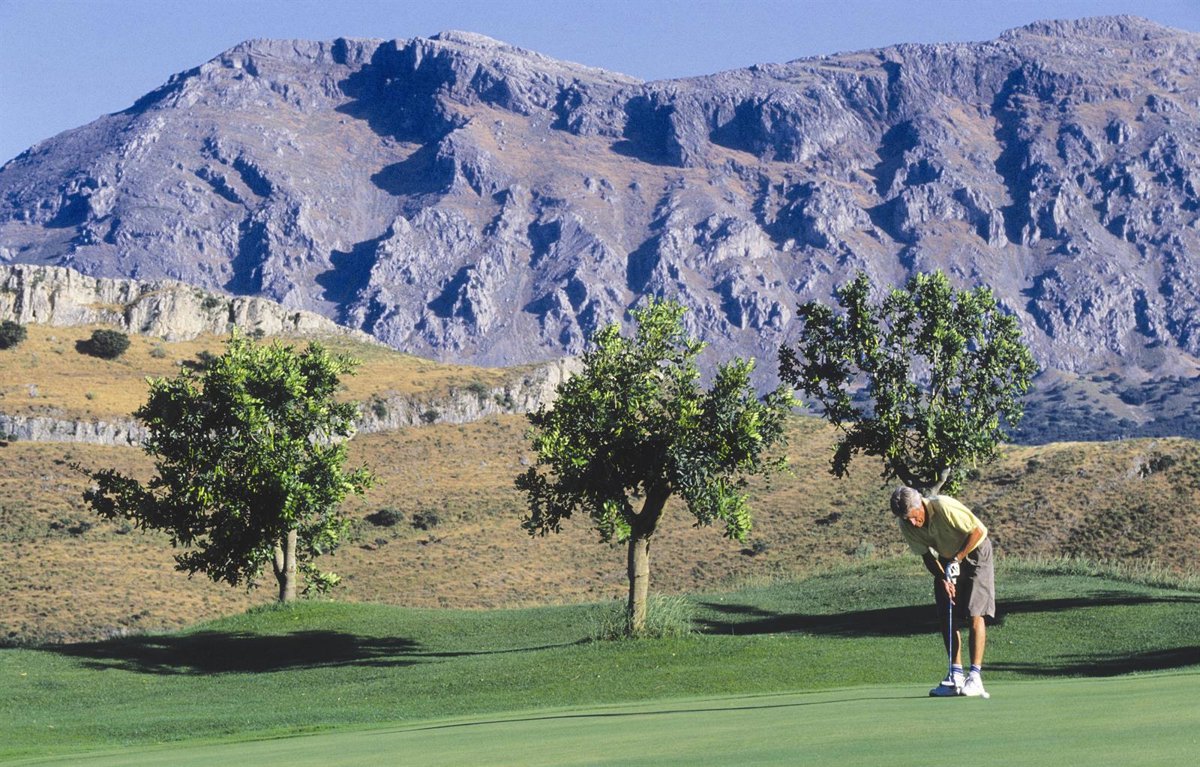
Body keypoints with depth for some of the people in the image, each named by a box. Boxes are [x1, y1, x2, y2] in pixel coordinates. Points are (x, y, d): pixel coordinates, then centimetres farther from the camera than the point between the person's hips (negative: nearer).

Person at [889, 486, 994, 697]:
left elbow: (977, 531, -23)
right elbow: (927, 556, -5)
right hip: (947, 558, 6)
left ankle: (975, 678, -15)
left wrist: (957, 558, -22)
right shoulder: (907, 526, -13)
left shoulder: (944, 507, -31)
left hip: (973, 552, -6)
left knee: (975, 613, -13)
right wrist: (943, 580, -19)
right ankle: (956, 676, 3)